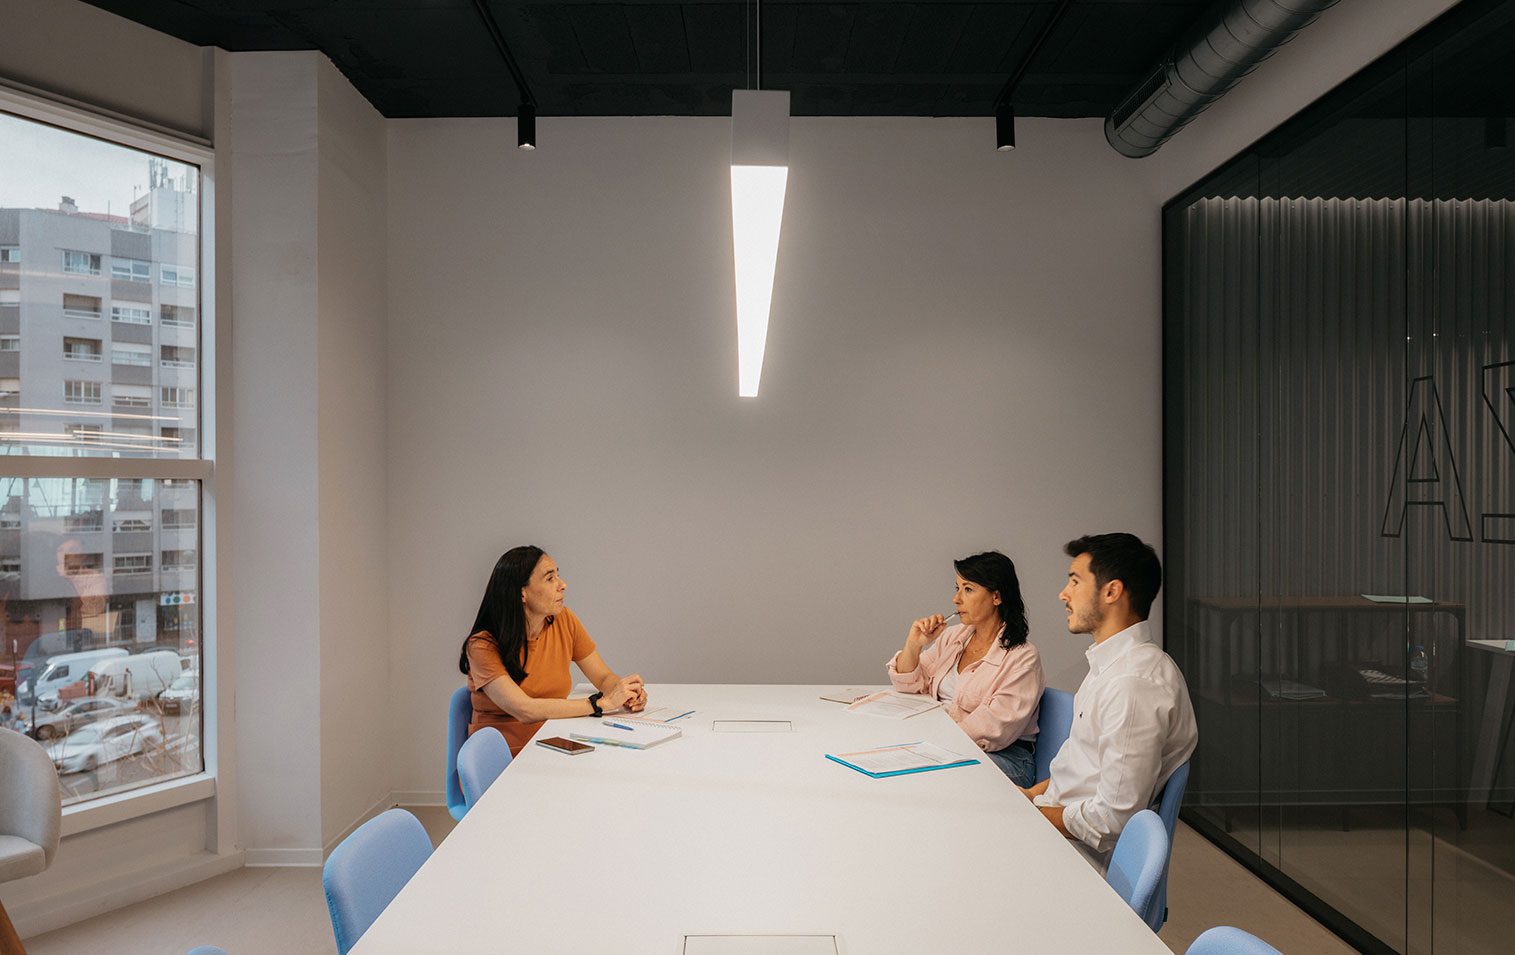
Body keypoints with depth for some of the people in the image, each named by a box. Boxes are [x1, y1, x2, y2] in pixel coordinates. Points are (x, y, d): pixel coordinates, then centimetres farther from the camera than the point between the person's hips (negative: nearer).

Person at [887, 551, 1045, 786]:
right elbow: (908, 685, 15)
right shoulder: (952, 637, 14)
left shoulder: (1023, 656, -8)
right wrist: (913, 644, -2)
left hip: (1003, 756, -6)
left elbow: (995, 726, -17)